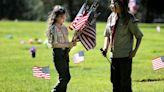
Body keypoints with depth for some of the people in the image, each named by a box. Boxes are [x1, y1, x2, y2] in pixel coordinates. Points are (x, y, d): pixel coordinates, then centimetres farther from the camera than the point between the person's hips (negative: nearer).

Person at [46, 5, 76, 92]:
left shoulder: (64, 28, 13)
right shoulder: (53, 28, -10)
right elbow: (54, 44, -16)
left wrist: (71, 44, 2)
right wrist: (67, 45, -18)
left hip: (65, 53, 8)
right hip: (58, 53, -8)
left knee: (66, 77, 8)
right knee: (64, 77, -10)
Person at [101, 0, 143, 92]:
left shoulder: (129, 19, -9)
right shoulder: (111, 18, 6)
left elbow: (139, 35, -3)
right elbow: (107, 35, 15)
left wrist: (135, 50, -12)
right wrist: (105, 48, 0)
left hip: (125, 56, -6)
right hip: (113, 55, 6)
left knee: (125, 81, -3)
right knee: (115, 81, 11)